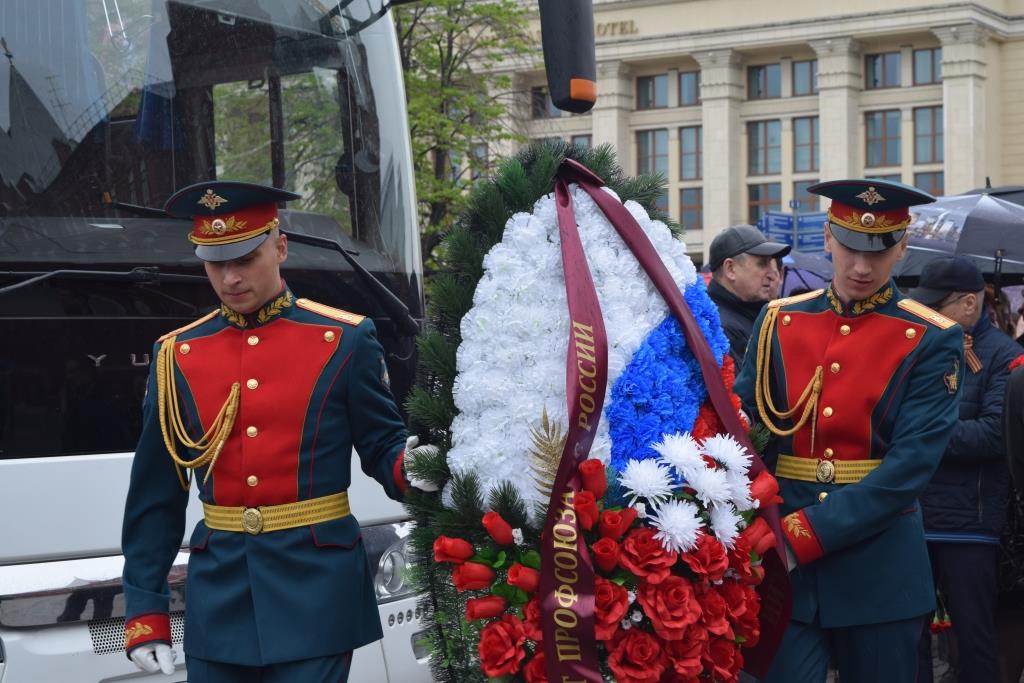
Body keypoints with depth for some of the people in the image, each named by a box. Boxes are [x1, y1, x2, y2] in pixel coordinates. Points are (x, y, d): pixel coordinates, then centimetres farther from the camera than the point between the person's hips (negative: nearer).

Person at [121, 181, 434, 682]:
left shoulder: (344, 340, -2)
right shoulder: (177, 355, 5)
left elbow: (383, 447, 3)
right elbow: (155, 498, 7)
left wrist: (410, 467, -22)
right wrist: (145, 613, 4)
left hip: (315, 588, -2)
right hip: (219, 593, 3)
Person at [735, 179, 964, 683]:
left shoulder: (931, 341, -4)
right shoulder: (778, 322, 6)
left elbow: (911, 464, -13)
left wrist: (803, 535, -21)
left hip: (880, 570, -1)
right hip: (780, 564, 1)